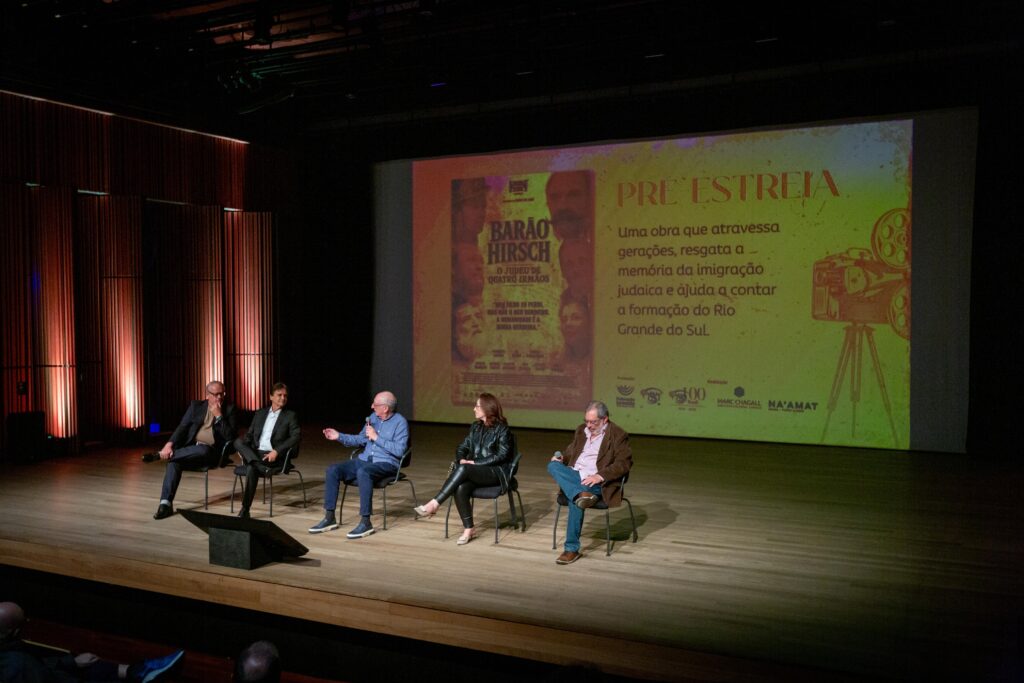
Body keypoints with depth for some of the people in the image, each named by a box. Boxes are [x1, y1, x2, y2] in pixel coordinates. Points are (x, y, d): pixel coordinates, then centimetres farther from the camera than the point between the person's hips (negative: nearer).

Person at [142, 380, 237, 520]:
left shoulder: (229, 410, 4)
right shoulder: (196, 406, 12)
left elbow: (231, 436, -6)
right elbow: (183, 427, 2)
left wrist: (218, 415, -14)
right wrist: (170, 444, -16)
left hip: (211, 452, -2)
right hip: (190, 449, 2)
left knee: (202, 450, -38)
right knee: (174, 461, -29)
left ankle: (159, 455, -22)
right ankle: (165, 503, -28)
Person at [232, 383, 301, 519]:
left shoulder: (290, 416, 7)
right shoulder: (260, 413, 20)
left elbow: (296, 436, -6)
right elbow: (249, 434, 19)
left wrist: (276, 451, -17)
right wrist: (243, 449, -4)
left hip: (273, 456, -4)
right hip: (254, 453, 4)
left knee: (251, 468, -33)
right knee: (238, 441, -25)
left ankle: (245, 509, -25)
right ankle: (262, 467, -36)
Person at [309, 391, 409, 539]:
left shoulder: (400, 422, -8)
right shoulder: (373, 417, 13)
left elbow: (399, 450, -20)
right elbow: (360, 439, 24)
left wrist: (376, 437, -17)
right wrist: (339, 436, 12)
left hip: (386, 464, -7)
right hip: (364, 460, 7)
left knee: (363, 472, -39)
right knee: (333, 470, -13)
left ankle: (365, 522, -34)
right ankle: (329, 518, -7)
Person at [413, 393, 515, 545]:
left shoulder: (501, 429, -4)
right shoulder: (475, 427, 15)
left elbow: (501, 455, -12)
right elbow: (462, 448, 17)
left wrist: (474, 462, -17)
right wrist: (461, 459, -8)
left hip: (496, 472, -5)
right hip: (474, 472, 5)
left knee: (463, 469, -34)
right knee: (461, 488, -30)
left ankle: (434, 504, -34)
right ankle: (468, 530, -21)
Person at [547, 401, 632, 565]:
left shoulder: (618, 435, -3)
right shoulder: (581, 430, 18)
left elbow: (624, 463, -11)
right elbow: (571, 451, 28)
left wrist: (600, 476, -24)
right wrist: (563, 458, 2)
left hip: (596, 482, -6)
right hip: (574, 476, 6)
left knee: (575, 500, -34)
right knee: (553, 465, -23)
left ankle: (572, 549, -24)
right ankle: (580, 495, -41)